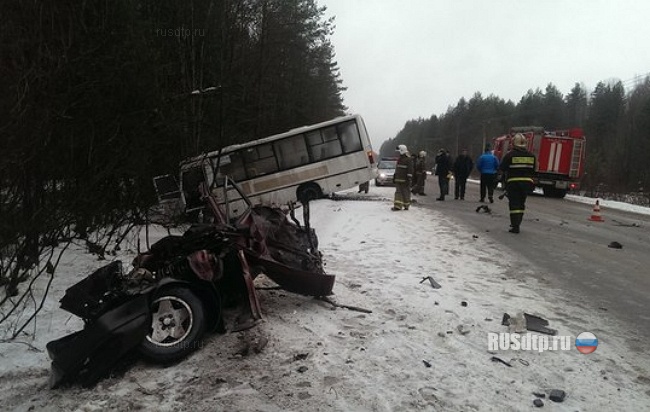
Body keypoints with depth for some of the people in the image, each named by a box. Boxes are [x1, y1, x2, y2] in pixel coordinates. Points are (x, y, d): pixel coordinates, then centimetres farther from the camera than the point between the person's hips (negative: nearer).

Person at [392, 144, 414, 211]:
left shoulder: (408, 159, -9)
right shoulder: (399, 159, 16)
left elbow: (410, 170, -14)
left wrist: (409, 179, -19)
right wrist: (394, 177, 23)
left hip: (405, 180, -7)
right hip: (398, 179, 7)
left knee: (406, 193, 1)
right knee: (398, 192, 2)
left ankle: (406, 206, 12)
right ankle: (397, 206, 2)